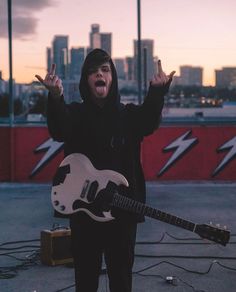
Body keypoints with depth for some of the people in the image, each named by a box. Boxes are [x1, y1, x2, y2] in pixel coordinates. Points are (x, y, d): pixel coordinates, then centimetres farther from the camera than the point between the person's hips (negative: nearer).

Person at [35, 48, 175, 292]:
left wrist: (156, 93, -38)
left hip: (122, 207, 0)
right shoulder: (75, 113, 2)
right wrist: (56, 96, -40)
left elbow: (148, 123, -18)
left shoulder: (129, 114, 5)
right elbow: (59, 131, -20)